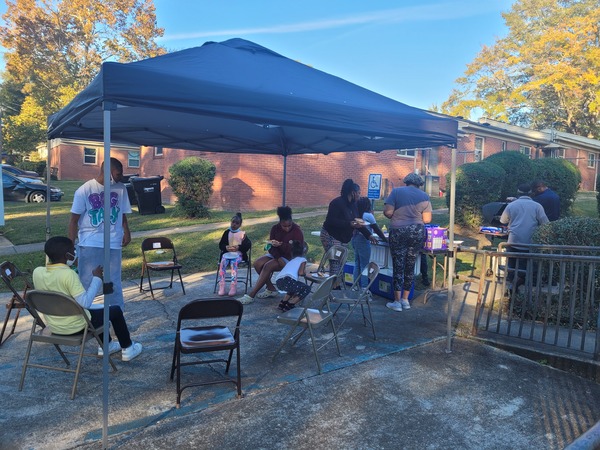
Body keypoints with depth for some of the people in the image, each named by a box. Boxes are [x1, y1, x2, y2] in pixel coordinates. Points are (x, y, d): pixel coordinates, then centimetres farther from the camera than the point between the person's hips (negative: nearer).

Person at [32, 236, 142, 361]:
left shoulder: (37, 272, -7)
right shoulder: (69, 274, -28)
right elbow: (85, 303, -30)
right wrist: (97, 278, -21)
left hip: (53, 327, 8)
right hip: (75, 327, -8)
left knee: (94, 310, 32)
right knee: (115, 310, 12)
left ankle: (106, 345, 43)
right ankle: (128, 348, 25)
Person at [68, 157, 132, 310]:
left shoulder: (121, 188, 1)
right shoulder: (84, 190, -8)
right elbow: (74, 220, -4)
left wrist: (126, 231, -5)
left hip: (113, 243, 3)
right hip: (89, 243, -2)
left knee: (114, 282, 11)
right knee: (86, 282, 8)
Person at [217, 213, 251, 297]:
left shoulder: (242, 233, 8)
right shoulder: (227, 232, 15)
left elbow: (248, 244, -1)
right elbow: (220, 244, 12)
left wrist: (238, 247, -17)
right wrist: (226, 247, -11)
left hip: (238, 254, -2)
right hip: (227, 253, 2)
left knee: (233, 262, -34)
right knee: (223, 262, -29)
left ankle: (233, 287, -37)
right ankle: (221, 286, -31)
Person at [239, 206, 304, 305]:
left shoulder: (297, 231, -16)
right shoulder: (275, 228, -2)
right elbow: (271, 246, -5)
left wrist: (281, 245, -31)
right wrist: (278, 258, -24)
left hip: (290, 258, -6)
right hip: (276, 255, 6)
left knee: (268, 266, -29)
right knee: (257, 263, -19)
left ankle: (251, 295, -28)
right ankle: (271, 289, -6)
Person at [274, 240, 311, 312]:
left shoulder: (291, 261, 35)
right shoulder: (303, 259, 16)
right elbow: (300, 272, 1)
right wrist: (306, 274, 23)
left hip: (278, 282, 8)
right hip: (287, 280, -8)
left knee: (295, 286, 35)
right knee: (307, 289, 12)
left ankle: (283, 303, 23)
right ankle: (289, 305, 2)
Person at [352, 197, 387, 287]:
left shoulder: (356, 215, 8)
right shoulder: (368, 215, -10)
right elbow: (377, 229, -7)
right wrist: (385, 239, 2)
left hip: (355, 239, 7)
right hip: (363, 241, -7)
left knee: (357, 264, 12)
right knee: (364, 266, -1)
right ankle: (364, 288, 1)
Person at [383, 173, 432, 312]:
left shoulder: (396, 191, 0)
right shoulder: (424, 196, 5)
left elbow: (387, 212, -8)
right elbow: (427, 219, 1)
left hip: (398, 231, -2)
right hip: (418, 233, 2)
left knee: (398, 266, 2)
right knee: (410, 266, 11)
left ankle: (397, 302, 5)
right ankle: (405, 300, 18)